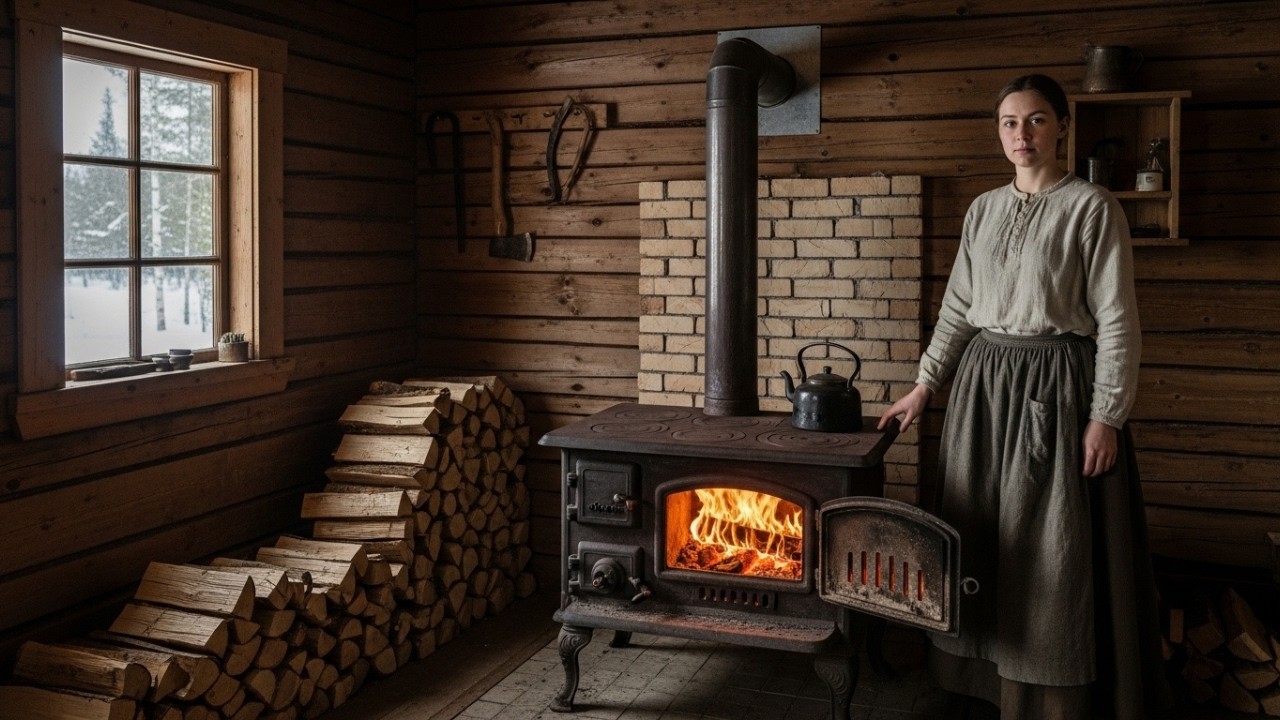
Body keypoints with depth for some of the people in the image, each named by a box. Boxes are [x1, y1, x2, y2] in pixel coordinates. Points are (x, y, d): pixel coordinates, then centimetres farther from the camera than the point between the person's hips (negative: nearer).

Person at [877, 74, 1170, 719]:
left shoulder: (1092, 207, -6)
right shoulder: (983, 210, 10)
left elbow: (1117, 321, -8)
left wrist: (1106, 417, -12)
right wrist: (925, 386, 11)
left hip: (1056, 387, -5)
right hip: (984, 383, 6)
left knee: (1053, 551, 0)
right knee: (984, 539, 11)